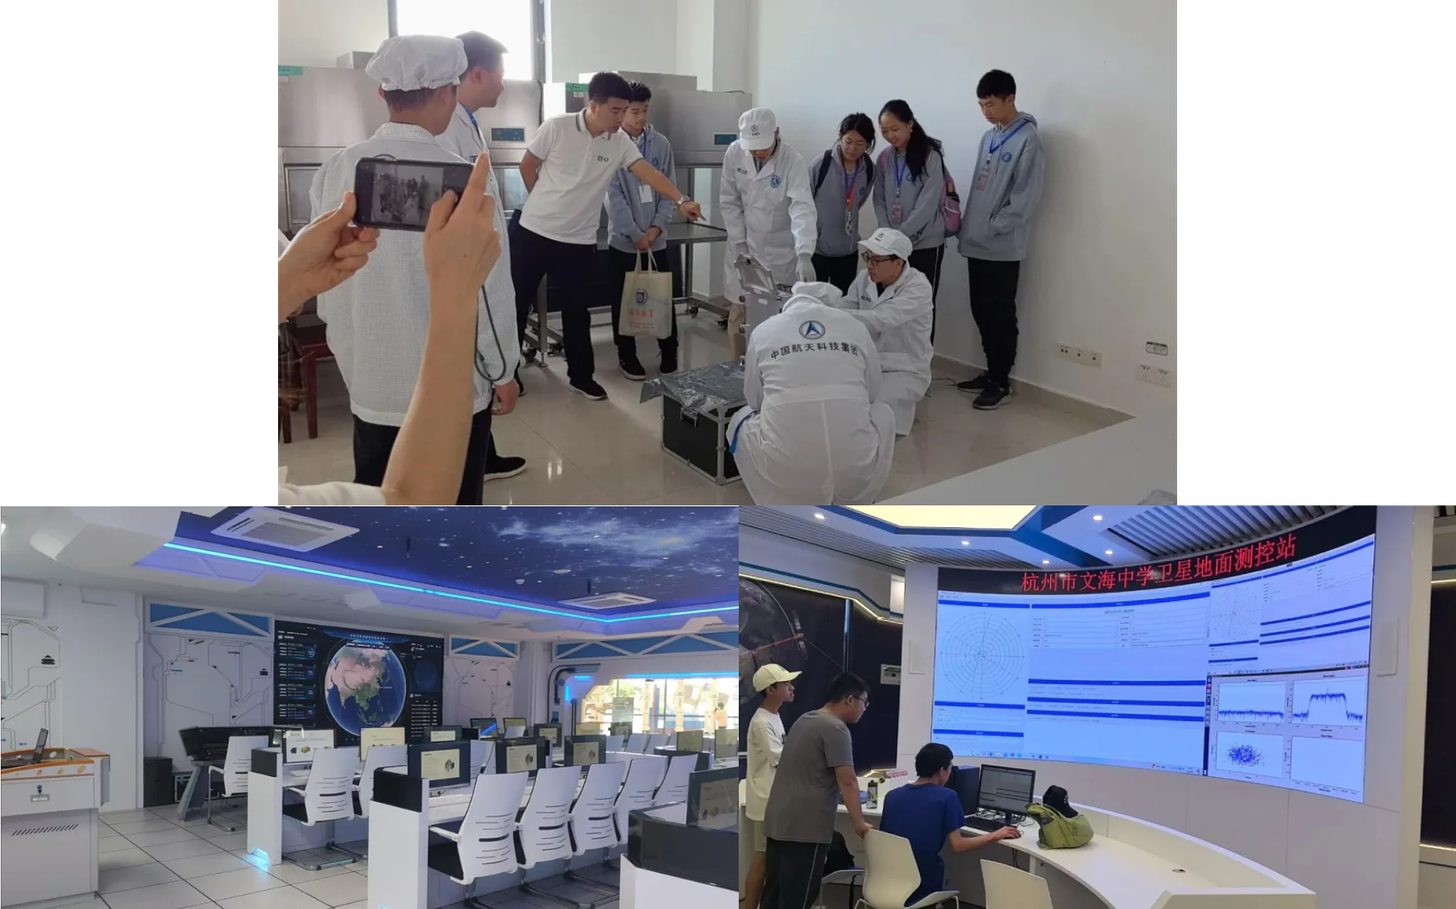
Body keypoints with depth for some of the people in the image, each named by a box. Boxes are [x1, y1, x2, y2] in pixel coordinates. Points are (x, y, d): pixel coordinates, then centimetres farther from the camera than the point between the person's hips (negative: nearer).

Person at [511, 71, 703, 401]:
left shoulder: (620, 142, -4)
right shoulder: (556, 127, -13)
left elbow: (648, 172, -12)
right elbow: (527, 166, -2)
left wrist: (681, 200, -26)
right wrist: (545, 203, 5)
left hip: (579, 240, 2)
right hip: (534, 231, -2)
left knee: (576, 310, 8)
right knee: (517, 302, 6)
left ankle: (581, 376, 20)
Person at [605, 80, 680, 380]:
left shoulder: (661, 144, 3)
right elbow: (613, 195, -10)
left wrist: (657, 227, -8)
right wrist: (636, 234, -13)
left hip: (657, 238, 2)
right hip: (623, 238, -2)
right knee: (624, 299, 7)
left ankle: (669, 352, 20)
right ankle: (626, 354, 21)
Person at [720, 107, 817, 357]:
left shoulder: (793, 161, -20)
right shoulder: (734, 154, -9)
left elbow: (802, 208, -30)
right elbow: (729, 201, 1)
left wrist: (804, 254, -42)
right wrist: (739, 242, -4)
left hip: (781, 251, -3)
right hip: (744, 247, 3)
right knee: (738, 314, 6)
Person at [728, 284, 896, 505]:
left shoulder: (765, 330, 12)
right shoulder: (854, 326, 13)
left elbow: (754, 399, 22)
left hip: (786, 464, -1)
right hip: (856, 464, 1)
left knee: (741, 422, 31)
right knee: (882, 413, 33)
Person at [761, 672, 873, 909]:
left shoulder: (804, 720, 17)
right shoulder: (835, 728, -12)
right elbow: (847, 781, -16)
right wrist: (859, 823, -10)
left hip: (778, 820, 9)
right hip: (806, 826, -9)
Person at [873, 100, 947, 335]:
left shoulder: (930, 156, -10)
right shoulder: (884, 158, 6)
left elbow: (927, 205, -15)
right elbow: (879, 201, 7)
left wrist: (900, 235, -17)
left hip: (926, 243, -4)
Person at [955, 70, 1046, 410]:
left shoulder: (1027, 140, -11)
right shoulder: (989, 137, 13)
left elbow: (1024, 198, -16)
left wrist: (991, 229, -15)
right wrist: (968, 228, 10)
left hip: (1002, 247, -8)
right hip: (977, 244, 8)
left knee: (1001, 315, -1)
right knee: (981, 312, 13)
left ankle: (1001, 383, 7)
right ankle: (991, 372, 24)